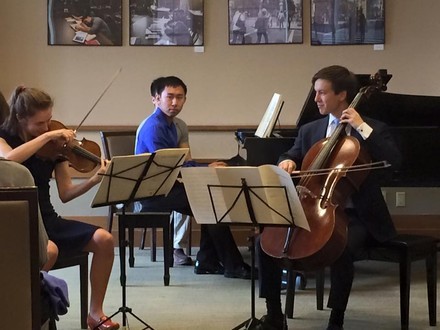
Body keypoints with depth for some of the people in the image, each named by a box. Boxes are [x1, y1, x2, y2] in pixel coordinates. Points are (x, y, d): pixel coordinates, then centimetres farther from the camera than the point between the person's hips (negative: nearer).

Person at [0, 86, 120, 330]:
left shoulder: (55, 145, 5)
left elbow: (65, 194, 4)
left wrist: (95, 179, -13)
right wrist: (46, 136, -28)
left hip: (47, 219, 5)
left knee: (104, 239, -14)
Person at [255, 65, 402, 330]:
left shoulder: (375, 129, -2)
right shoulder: (310, 131, 13)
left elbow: (394, 161, -18)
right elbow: (293, 156, 21)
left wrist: (362, 127, -20)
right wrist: (287, 161, -5)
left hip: (354, 215, -5)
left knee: (341, 248, -36)